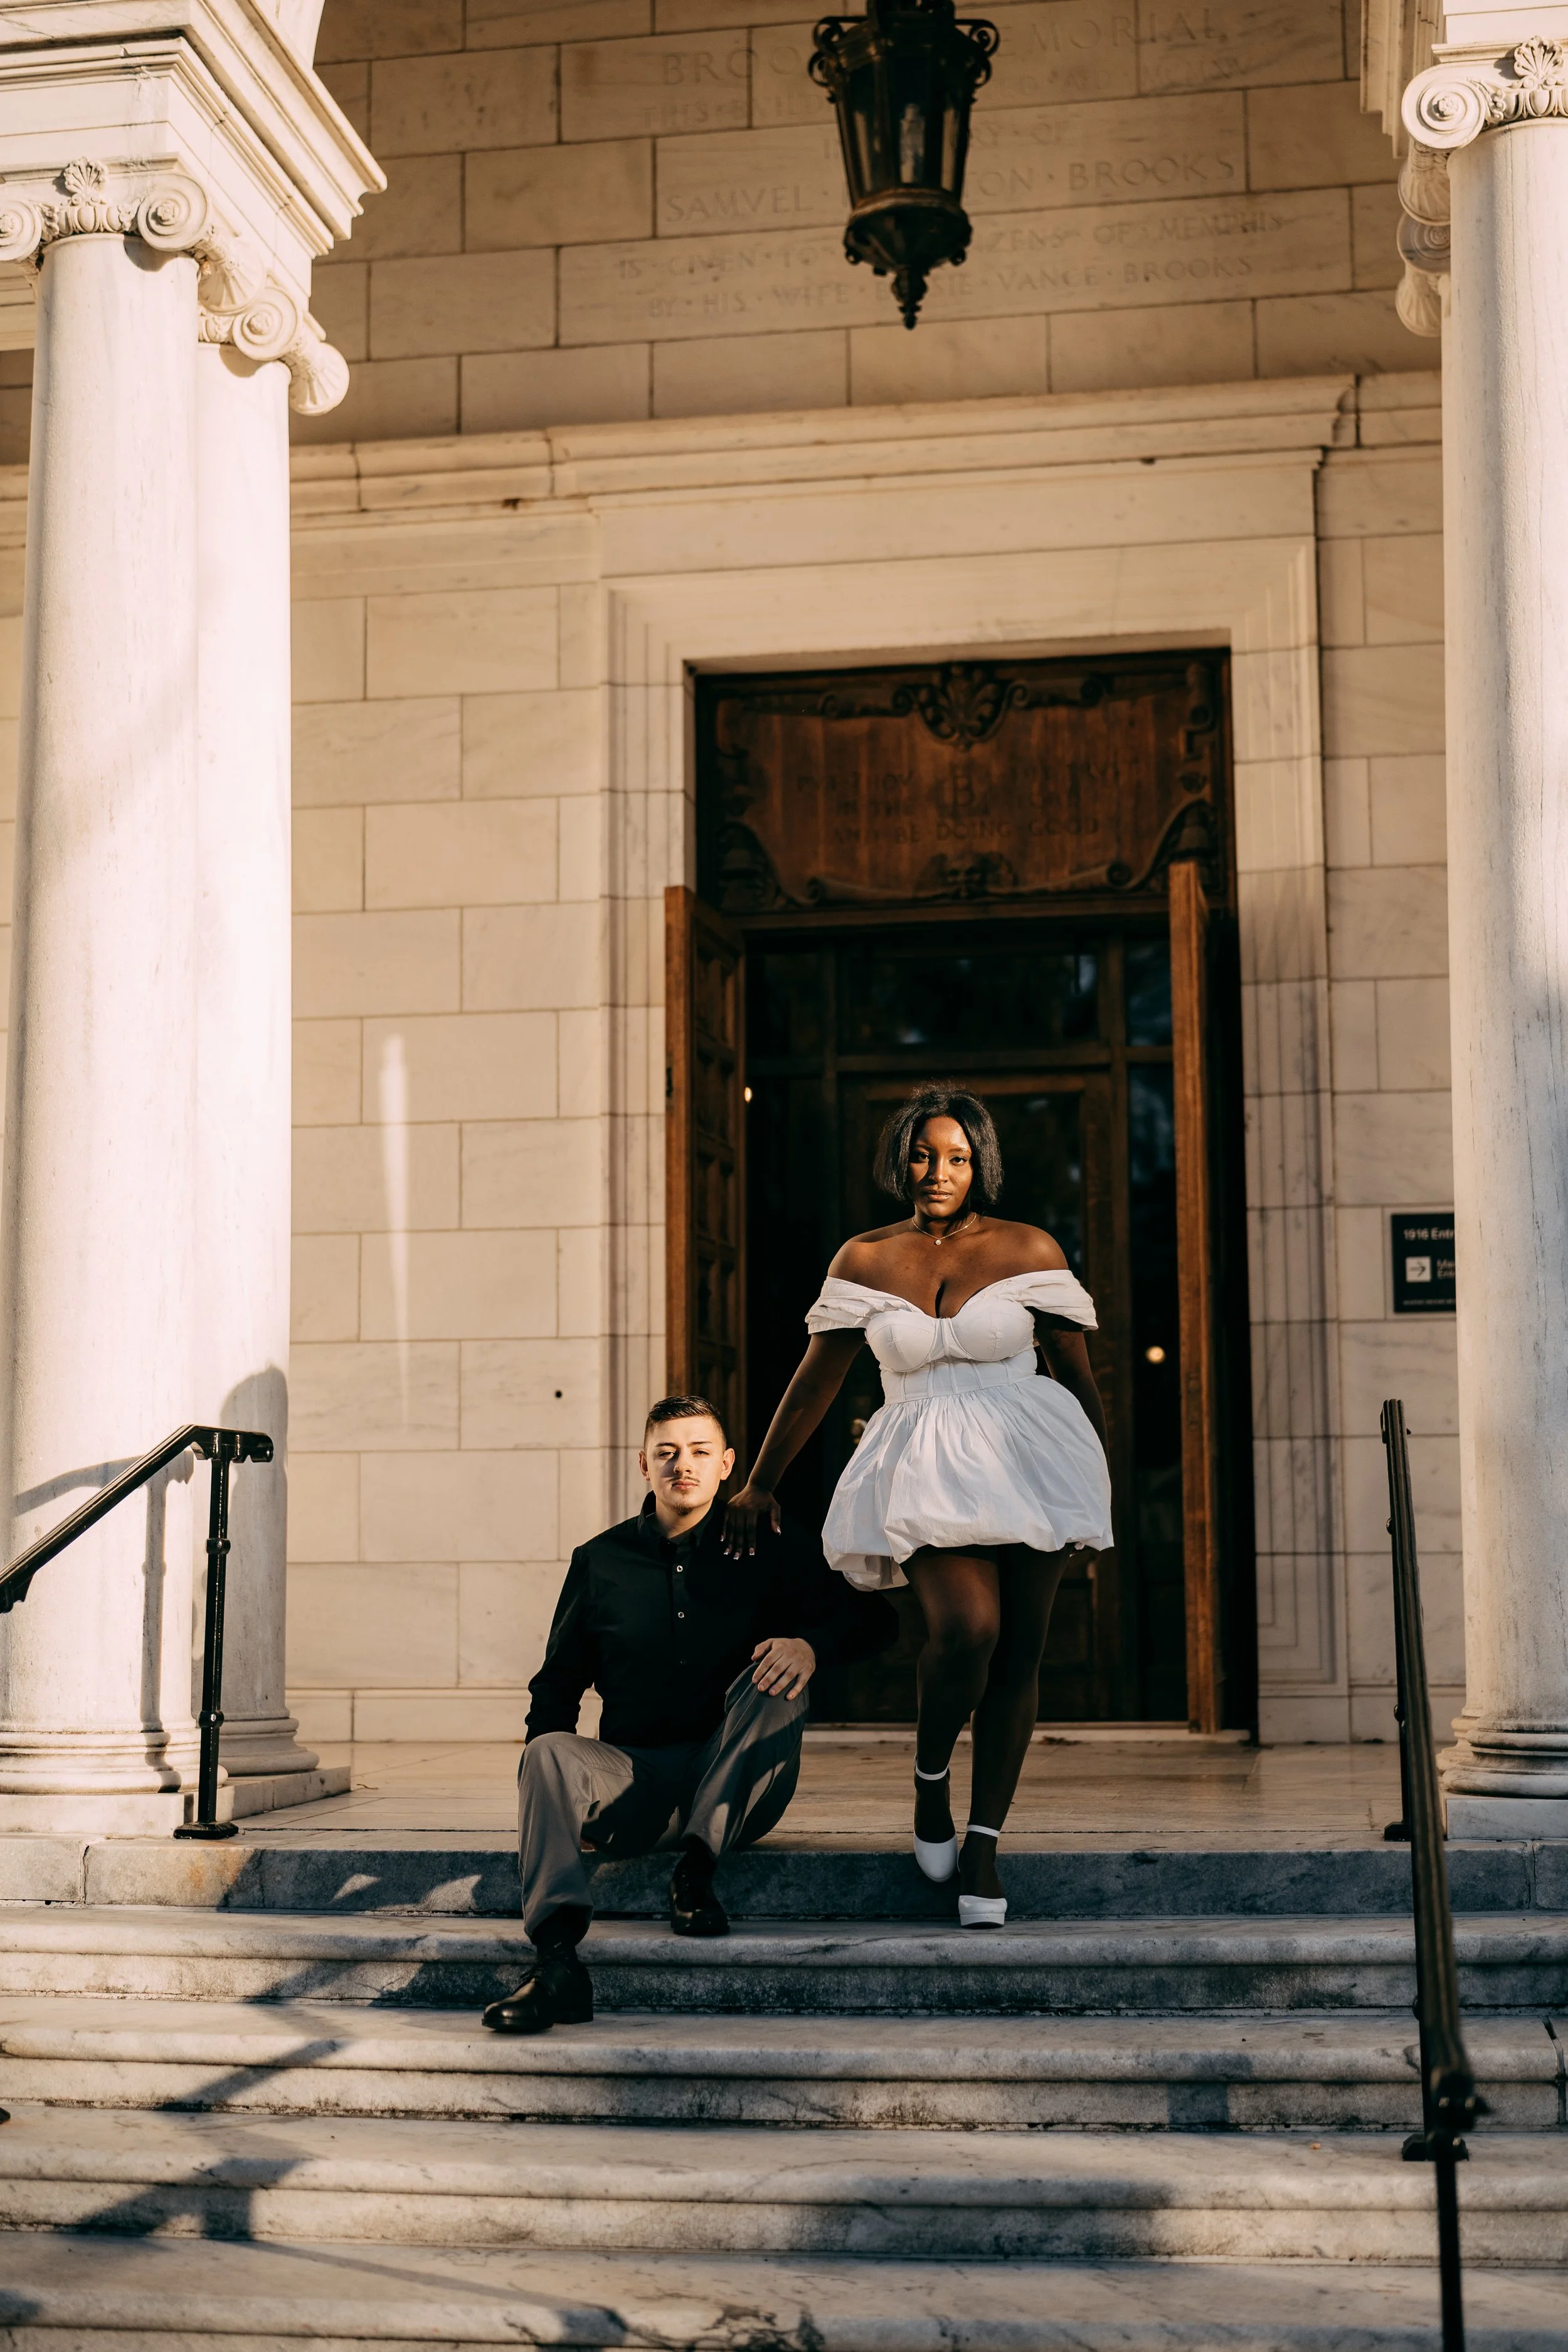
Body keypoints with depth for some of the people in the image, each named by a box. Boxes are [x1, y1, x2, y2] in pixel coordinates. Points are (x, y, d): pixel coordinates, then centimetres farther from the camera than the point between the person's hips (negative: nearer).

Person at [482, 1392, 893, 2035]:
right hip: (636, 1777, 1)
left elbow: (871, 1622, 2)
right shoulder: (600, 1561, 11)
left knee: (776, 1678, -26)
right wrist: (557, 1781, -5)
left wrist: (811, 1644, -21)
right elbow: (558, 1684, 15)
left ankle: (696, 1867, -32)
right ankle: (556, 1960, -49)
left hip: (738, 1789, -1)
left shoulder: (768, 1552, 7)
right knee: (548, 1752, -28)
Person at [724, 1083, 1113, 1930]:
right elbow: (814, 1382, 14)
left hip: (1026, 1459, 1)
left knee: (1018, 1652, -2)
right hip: (925, 1470, -1)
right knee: (966, 1627, -23)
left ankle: (983, 1844, 10)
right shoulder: (864, 1260, 8)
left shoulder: (1029, 1251, 4)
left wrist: (1100, 1486, 12)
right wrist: (760, 1483, 16)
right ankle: (929, 1776, 6)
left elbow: (1077, 1376, 11)